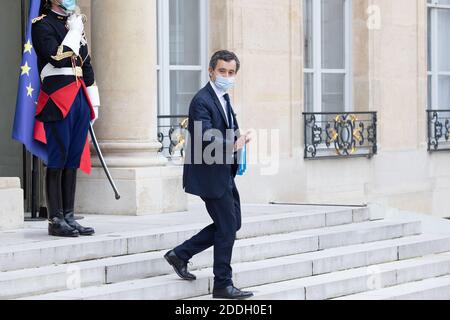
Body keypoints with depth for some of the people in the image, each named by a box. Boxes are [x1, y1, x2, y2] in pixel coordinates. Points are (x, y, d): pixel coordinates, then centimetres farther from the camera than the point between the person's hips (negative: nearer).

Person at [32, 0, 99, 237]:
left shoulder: (74, 23, 19)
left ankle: (69, 217, 11)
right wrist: (74, 32, -10)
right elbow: (57, 58, -19)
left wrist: (93, 100, 19)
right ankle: (56, 220, -3)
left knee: (73, 161, 8)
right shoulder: (42, 24, -5)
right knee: (58, 160, -6)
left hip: (80, 98, 7)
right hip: (58, 99, -7)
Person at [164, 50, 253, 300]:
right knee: (227, 227, -4)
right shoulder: (202, 101, -18)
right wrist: (234, 146, -19)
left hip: (224, 175, 10)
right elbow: (207, 141, -27)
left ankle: (180, 254, 21)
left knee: (232, 224, 15)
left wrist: (238, 139, 6)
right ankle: (223, 285, 7)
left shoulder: (224, 97, 12)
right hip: (210, 175, -10)